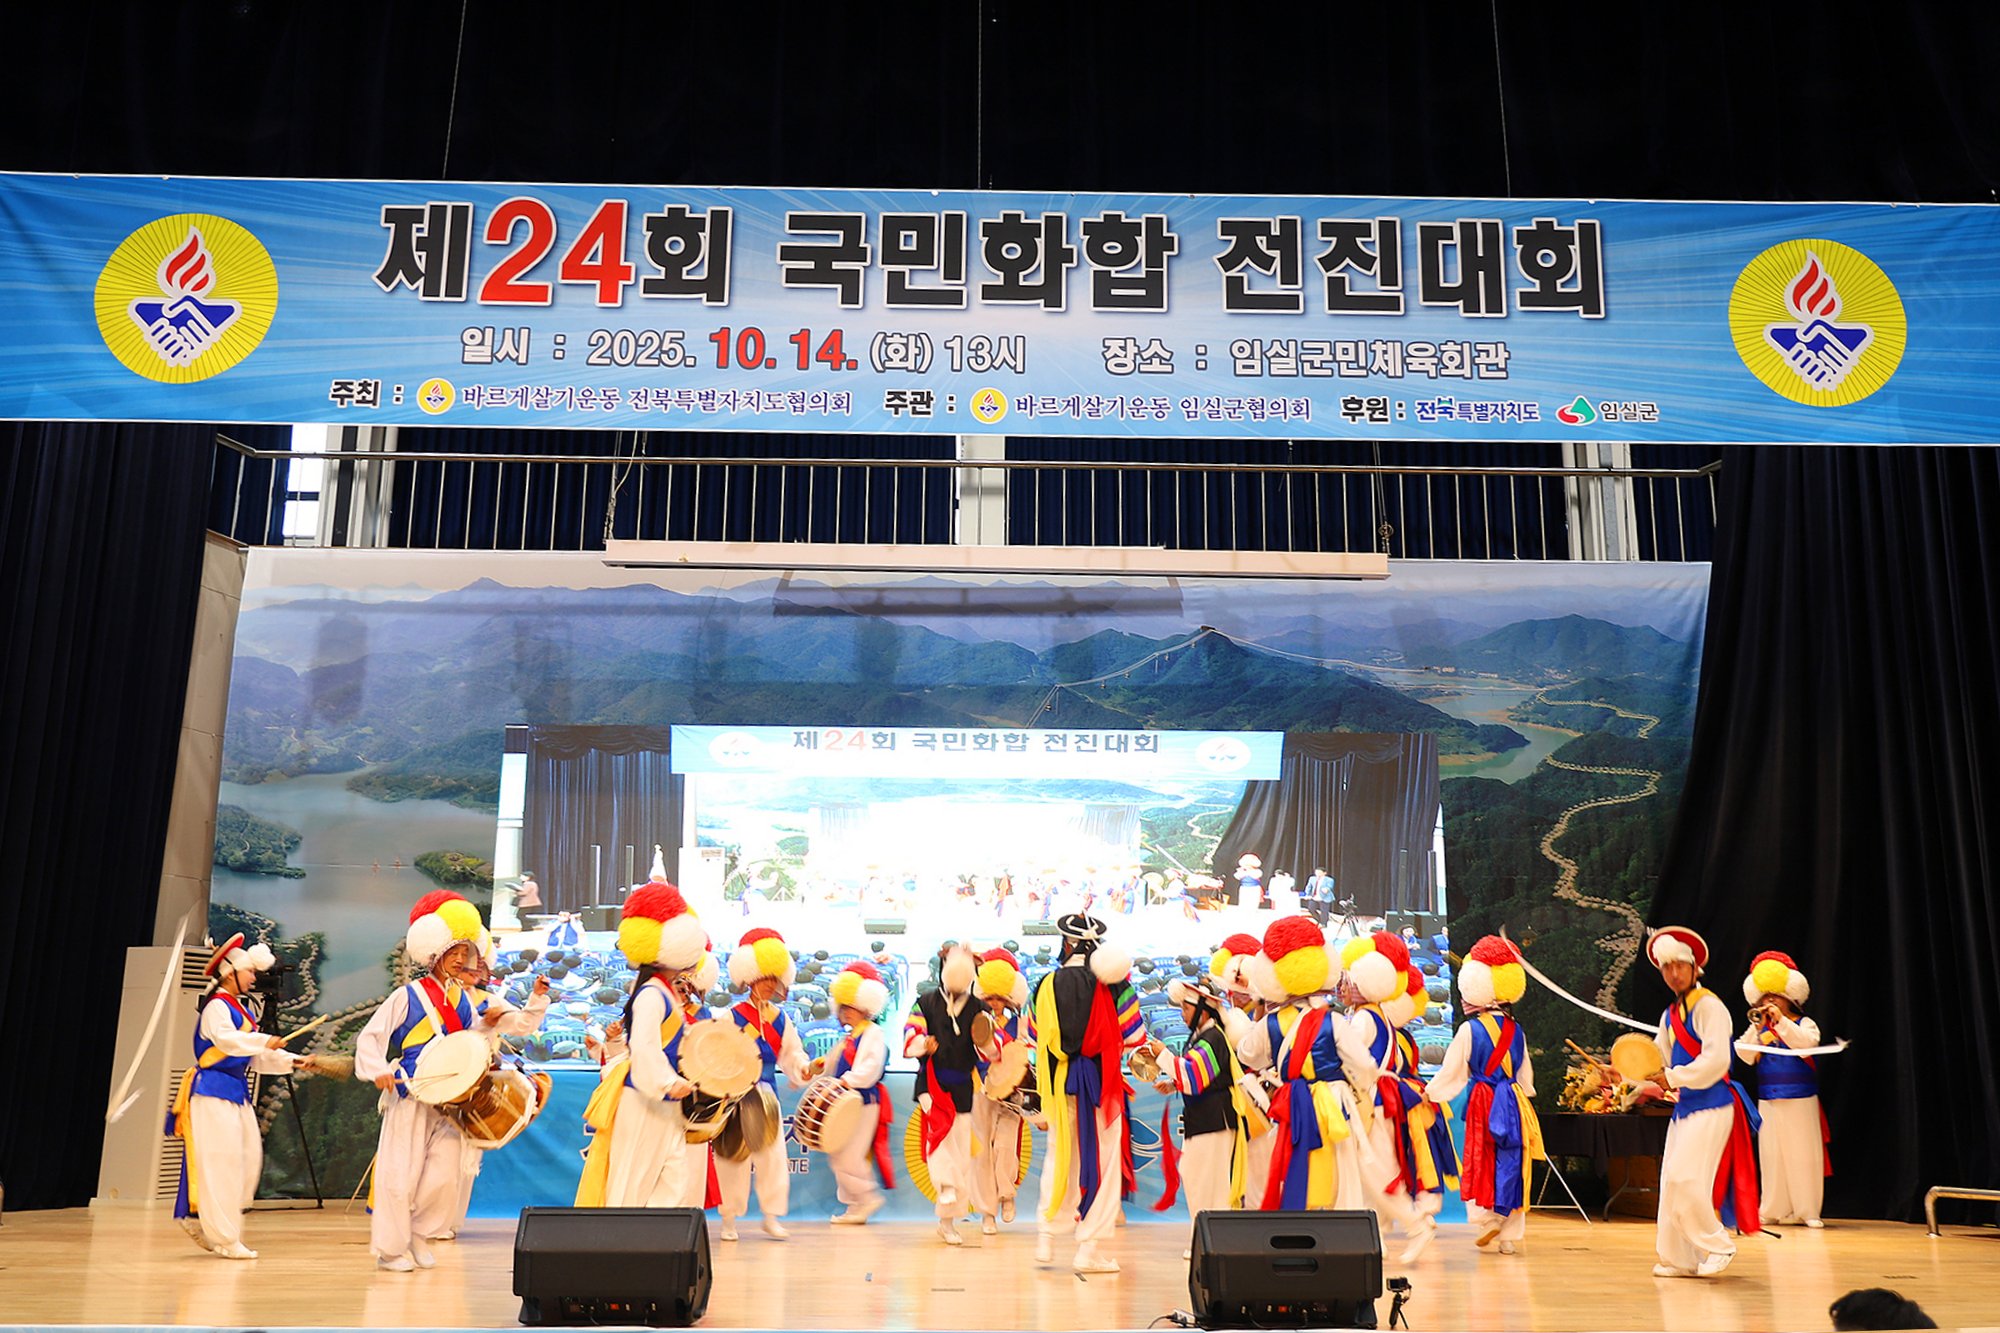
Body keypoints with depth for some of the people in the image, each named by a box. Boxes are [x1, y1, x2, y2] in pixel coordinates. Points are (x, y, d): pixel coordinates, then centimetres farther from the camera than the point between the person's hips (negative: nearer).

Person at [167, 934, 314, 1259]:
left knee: (249, 1159, 7)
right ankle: (224, 1238, -3)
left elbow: (258, 1058, 18)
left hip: (237, 1092, 9)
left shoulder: (240, 1010, 18)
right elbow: (226, 1038, -30)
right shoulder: (217, 1006, -9)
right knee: (221, 1162, -7)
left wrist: (293, 1061, 7)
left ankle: (198, 1219, 20)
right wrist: (265, 1040, -39)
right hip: (213, 1091, -9)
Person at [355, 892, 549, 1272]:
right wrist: (378, 1070, -19)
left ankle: (420, 1233, 20)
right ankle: (390, 1249, 12)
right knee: (400, 1174, -1)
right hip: (409, 1096, -4)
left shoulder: (463, 1000, 12)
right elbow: (370, 1037, -4)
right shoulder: (407, 996, -3)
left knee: (444, 1175, -1)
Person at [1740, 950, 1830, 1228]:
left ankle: (1807, 1210, 8)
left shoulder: (1804, 1024, 1)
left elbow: (1807, 1043, -20)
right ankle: (1774, 1210, 10)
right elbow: (1747, 1057, -2)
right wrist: (1758, 1029, -11)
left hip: (1800, 1101, -3)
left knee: (1802, 1154, 0)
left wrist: (1781, 1020, -24)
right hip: (1769, 1101, 3)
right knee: (1772, 1155, 4)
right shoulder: (1758, 1027, 9)